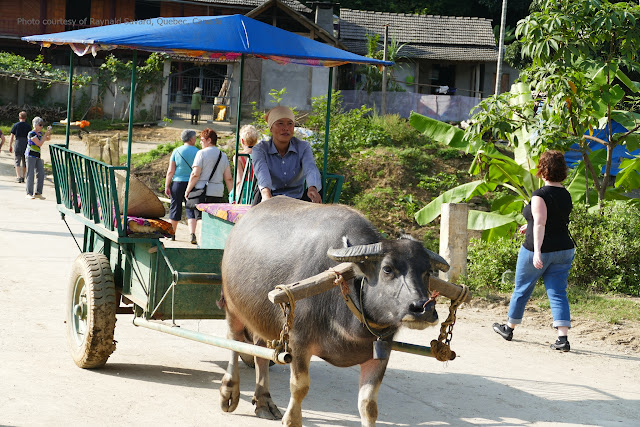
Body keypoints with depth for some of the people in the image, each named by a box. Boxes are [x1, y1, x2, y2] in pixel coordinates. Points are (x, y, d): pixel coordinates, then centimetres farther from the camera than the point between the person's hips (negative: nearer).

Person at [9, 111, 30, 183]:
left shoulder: (15, 125, -2)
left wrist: (10, 146, 7)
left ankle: (18, 176, -14)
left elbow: (12, 137, -2)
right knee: (24, 162, 13)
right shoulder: (28, 126, 1)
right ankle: (23, 177, 19)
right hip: (26, 146, 2)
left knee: (17, 162, 1)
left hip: (18, 145, -2)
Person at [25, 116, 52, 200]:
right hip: (31, 156, -8)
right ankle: (29, 193, 0)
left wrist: (49, 133, 4)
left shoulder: (39, 133, 10)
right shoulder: (31, 134, -14)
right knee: (30, 174, -4)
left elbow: (48, 139, 23)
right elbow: (39, 143, -21)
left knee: (41, 174, 2)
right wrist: (45, 134, -15)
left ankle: (38, 193, 7)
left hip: (38, 156, 8)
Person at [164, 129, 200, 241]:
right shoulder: (197, 152, -1)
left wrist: (166, 186, 1)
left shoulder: (176, 151, -1)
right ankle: (192, 233, -15)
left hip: (178, 183, 0)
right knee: (191, 211, 2)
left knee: (175, 208, 10)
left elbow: (170, 171, -3)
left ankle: (172, 234, 19)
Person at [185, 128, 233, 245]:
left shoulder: (202, 153, -4)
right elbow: (228, 178, 9)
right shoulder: (223, 156, 12)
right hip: (218, 192, 5)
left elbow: (195, 175, -10)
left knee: (201, 218, -3)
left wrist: (188, 190, -2)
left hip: (203, 191, -4)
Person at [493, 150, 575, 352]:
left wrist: (537, 251, -30)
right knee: (558, 292, 2)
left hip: (538, 250, -6)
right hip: (564, 250, 6)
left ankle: (509, 328, 30)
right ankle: (563, 338, -11)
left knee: (522, 289, 13)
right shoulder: (566, 195, 8)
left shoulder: (540, 195, -15)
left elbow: (540, 224, -24)